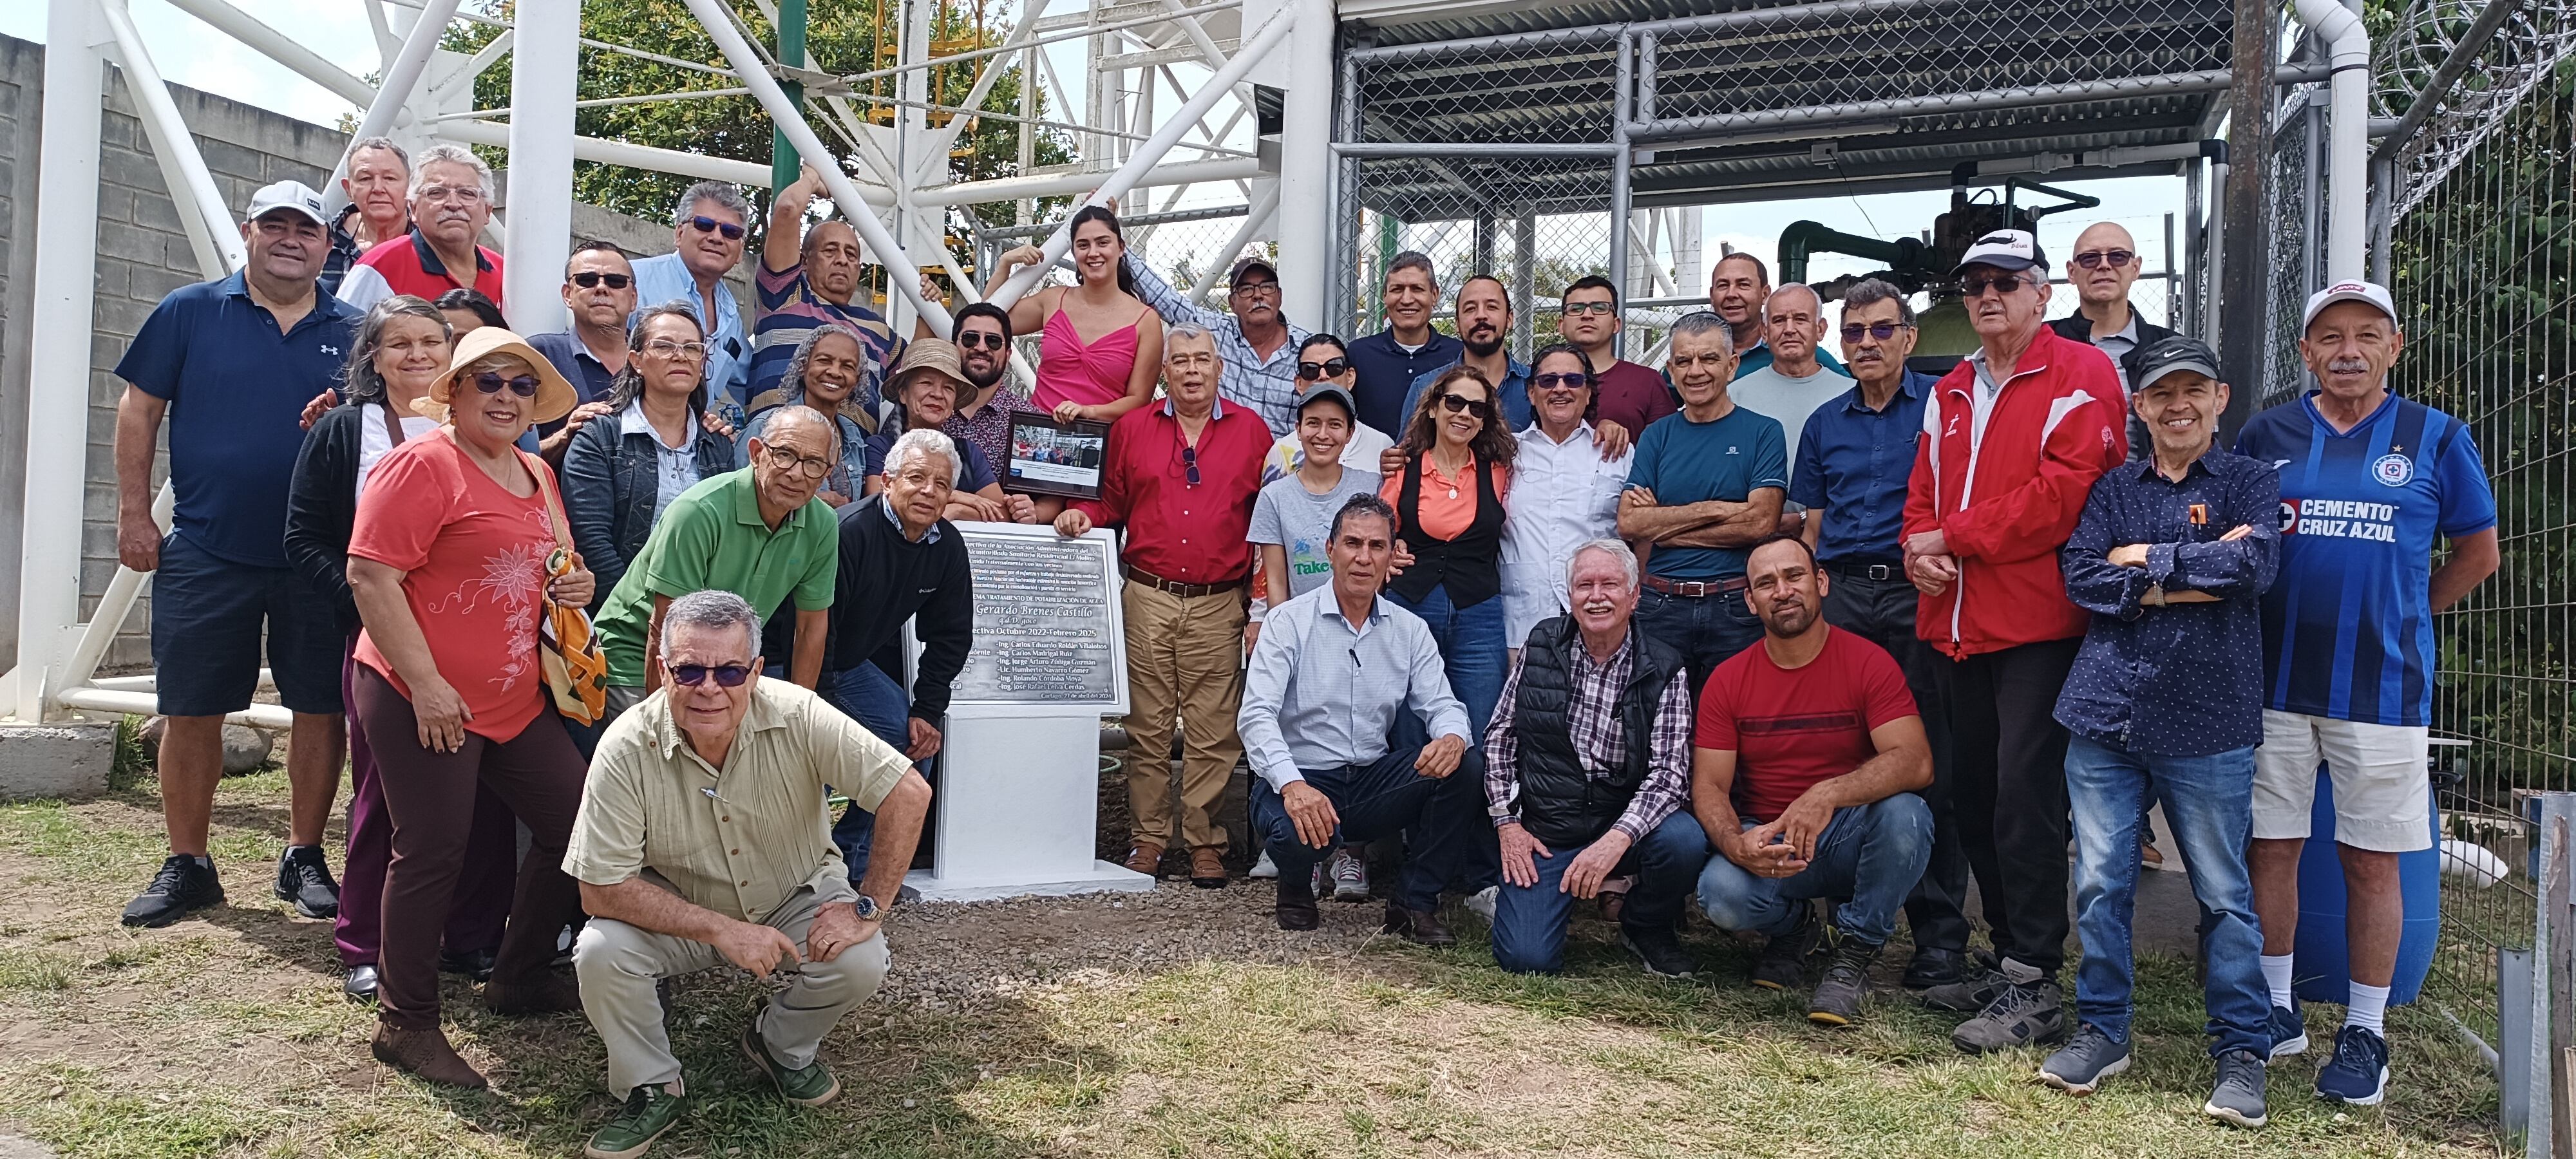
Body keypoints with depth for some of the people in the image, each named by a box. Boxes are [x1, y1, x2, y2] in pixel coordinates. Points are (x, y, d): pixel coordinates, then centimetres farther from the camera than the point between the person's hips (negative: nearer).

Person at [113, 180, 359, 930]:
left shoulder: (352, 332, 6)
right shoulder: (190, 312, 3)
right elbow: (139, 410, 4)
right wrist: (134, 515, -1)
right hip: (206, 554, 0)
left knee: (320, 708, 5)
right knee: (192, 711, 5)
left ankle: (304, 858, 18)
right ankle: (186, 867, 18)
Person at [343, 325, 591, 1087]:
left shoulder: (537, 475, 15)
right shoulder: (421, 465, -10)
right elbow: (371, 575, -17)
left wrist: (573, 584, 5)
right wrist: (426, 684, -20)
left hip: (515, 701, 8)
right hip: (420, 697, -8)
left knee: (577, 820, 9)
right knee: (434, 850, -3)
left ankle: (520, 978, 27)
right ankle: (405, 1024, 14)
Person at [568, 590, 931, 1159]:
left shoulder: (798, 717, -25)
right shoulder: (627, 749, -25)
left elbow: (909, 793, -23)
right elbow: (601, 890, -23)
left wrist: (868, 907, -23)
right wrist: (723, 930, -29)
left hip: (796, 900, 0)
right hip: (678, 912, 0)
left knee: (861, 961, -25)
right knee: (601, 953, -27)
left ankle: (782, 1044, 10)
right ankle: (653, 1088, 1)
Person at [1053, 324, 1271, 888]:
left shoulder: (1251, 431, 7)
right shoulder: (1132, 428, 11)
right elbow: (1112, 502, 19)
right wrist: (1082, 513, -3)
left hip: (1218, 604, -1)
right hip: (1147, 598, 1)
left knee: (1212, 733, 0)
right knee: (1148, 727, 4)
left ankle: (1206, 844, 8)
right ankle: (1148, 840, 13)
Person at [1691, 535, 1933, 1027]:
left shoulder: (1868, 663, -8)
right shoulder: (1728, 680, -1)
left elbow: (1915, 762, -21)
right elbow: (1708, 787, -4)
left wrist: (1828, 794, -38)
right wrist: (1737, 844, -27)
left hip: (1849, 839, -1)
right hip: (1765, 843, 1)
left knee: (1905, 816, -33)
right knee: (1722, 895, -31)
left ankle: (1855, 954, -7)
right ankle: (1793, 928, 9)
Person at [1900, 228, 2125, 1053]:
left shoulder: (2081, 377, -5)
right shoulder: (1950, 393, 19)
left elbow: (2062, 496, -16)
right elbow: (1924, 492, 19)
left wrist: (1952, 537, -12)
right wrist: (1920, 547, -3)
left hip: (2039, 623, -8)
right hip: (1958, 627, 8)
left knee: (2024, 798, -9)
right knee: (1973, 795, 12)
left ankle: (2035, 988, -2)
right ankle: (2008, 959, 24)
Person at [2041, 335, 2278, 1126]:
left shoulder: (2251, 483, 6)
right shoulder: (2111, 490, 12)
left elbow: (2256, 560, -15)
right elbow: (2081, 578, -4)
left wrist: (2147, 559, -7)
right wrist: (2191, 580, -11)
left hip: (2207, 720, -2)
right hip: (2105, 712, 2)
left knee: (2223, 892, 4)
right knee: (2100, 882, 5)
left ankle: (2242, 1051, 16)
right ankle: (2102, 1030, 20)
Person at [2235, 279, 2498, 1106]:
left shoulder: (2436, 439, 3)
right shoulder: (2267, 435, 5)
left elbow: (2476, 553, 11)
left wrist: (2399, 617, 8)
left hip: (2381, 686, -1)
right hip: (2276, 679, 1)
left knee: (2371, 860, 4)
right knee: (2271, 845, 6)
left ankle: (2366, 1032, 16)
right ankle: (2276, 1009, 21)